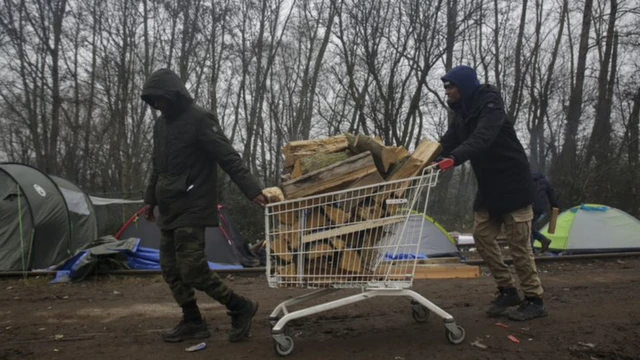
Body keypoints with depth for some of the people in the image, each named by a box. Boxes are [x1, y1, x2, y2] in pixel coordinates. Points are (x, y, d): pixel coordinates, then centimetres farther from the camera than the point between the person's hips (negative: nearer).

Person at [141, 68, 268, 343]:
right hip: (169, 210, 9)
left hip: (192, 209, -8)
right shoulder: (161, 124, 14)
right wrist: (150, 199, 29)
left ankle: (241, 308, 3)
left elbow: (229, 159, -18)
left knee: (192, 269, -13)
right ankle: (193, 323, 19)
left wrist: (253, 190, -26)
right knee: (171, 269, 8)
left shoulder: (199, 120, -12)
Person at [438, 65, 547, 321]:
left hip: (513, 183, -8)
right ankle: (507, 291, 15)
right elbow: (447, 143, 2)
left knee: (518, 242, -5)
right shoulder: (462, 113, 8)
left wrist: (454, 158, -49)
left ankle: (534, 300, 7)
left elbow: (483, 137, -35)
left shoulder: (490, 103, -18)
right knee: (482, 235, 3)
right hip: (488, 185, 8)